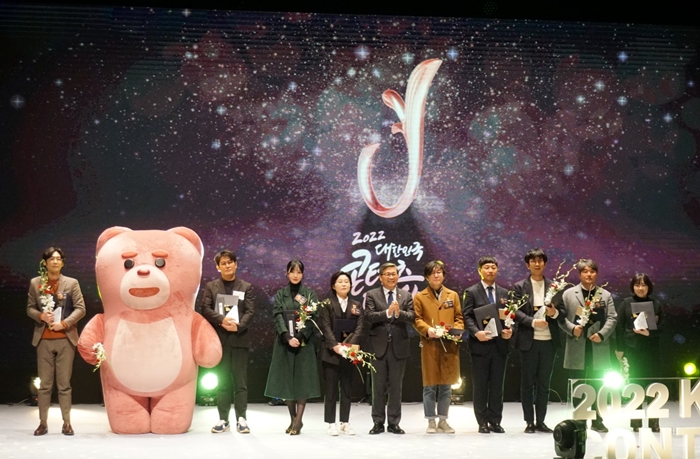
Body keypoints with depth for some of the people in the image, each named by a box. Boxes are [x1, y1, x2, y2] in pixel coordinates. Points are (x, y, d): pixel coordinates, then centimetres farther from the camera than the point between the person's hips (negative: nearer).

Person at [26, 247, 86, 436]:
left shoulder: (72, 283, 3)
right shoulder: (35, 283, 6)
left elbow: (80, 308, -1)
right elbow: (30, 308, 8)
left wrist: (64, 323, -13)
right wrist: (41, 316, -13)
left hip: (65, 339, -1)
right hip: (44, 340, 1)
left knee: (64, 383, 2)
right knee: (44, 384, 3)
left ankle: (67, 423, 8)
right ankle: (43, 423, 8)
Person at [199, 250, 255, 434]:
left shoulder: (246, 287, 9)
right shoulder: (211, 286, 9)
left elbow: (250, 312, 0)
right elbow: (205, 309, -2)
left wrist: (238, 326, -18)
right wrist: (222, 320, -18)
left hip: (239, 339, 0)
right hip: (219, 339, 0)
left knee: (240, 380, 0)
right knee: (222, 381, 3)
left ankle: (241, 419, 2)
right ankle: (223, 419, 6)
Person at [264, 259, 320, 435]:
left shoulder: (310, 294, 6)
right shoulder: (280, 295, 9)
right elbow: (278, 317, -2)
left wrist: (299, 337, -16)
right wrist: (288, 337, -16)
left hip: (305, 343, -2)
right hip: (285, 343, 2)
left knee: (303, 379, -7)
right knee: (287, 380, 2)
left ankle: (298, 420, -9)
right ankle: (293, 419, 9)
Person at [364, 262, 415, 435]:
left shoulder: (406, 296, 7)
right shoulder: (372, 295, 2)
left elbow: (412, 317, -6)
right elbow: (369, 316, -12)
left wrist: (399, 313, -25)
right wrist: (387, 312, -25)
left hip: (399, 346, 1)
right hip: (379, 346, -1)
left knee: (396, 386, 6)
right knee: (378, 387, 4)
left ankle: (394, 423, 12)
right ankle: (378, 423, 11)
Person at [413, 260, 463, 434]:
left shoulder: (453, 295, 14)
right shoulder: (419, 297, 6)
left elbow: (459, 317, 12)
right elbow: (417, 320, 0)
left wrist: (458, 330, -7)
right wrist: (427, 330, -18)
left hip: (449, 346, 3)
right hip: (429, 346, -3)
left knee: (446, 385, 6)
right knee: (430, 385, -1)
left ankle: (443, 421, 13)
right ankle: (431, 421, 6)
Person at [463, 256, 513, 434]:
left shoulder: (504, 293, 13)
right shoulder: (472, 292, 1)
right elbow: (467, 317, -5)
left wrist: (509, 330, -7)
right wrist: (476, 332, -20)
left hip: (500, 344, 3)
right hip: (480, 345, -3)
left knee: (497, 385, 6)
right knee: (480, 386, 1)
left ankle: (495, 421, 11)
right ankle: (483, 422, 7)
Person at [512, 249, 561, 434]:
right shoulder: (520, 287, 3)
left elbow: (562, 313, 7)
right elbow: (516, 312, -6)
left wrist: (555, 313, -15)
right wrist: (533, 322, -20)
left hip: (549, 340, 2)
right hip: (529, 341, -2)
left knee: (544, 382, 6)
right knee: (528, 382, 3)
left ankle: (541, 421, 13)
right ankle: (529, 422, 9)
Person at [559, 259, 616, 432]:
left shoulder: (605, 295, 9)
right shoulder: (569, 294, 6)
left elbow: (612, 318, 3)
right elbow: (561, 317, 4)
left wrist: (602, 334, -11)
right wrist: (572, 328, -14)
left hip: (598, 348, 1)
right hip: (577, 348, -1)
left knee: (597, 387, 6)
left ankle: (597, 421, 14)